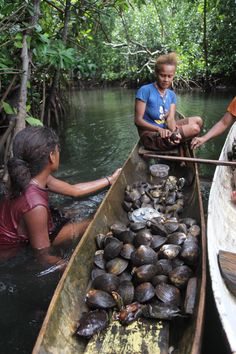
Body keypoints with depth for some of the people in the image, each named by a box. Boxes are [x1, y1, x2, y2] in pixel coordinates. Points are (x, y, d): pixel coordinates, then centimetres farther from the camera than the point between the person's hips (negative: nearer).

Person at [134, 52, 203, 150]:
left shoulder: (172, 95, 7)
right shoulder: (145, 90, -12)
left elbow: (170, 118, -6)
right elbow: (138, 120, -16)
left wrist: (173, 132, -29)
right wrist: (159, 129, -31)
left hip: (165, 130, 7)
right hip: (150, 135, -7)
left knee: (198, 121, -1)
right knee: (194, 128, -17)